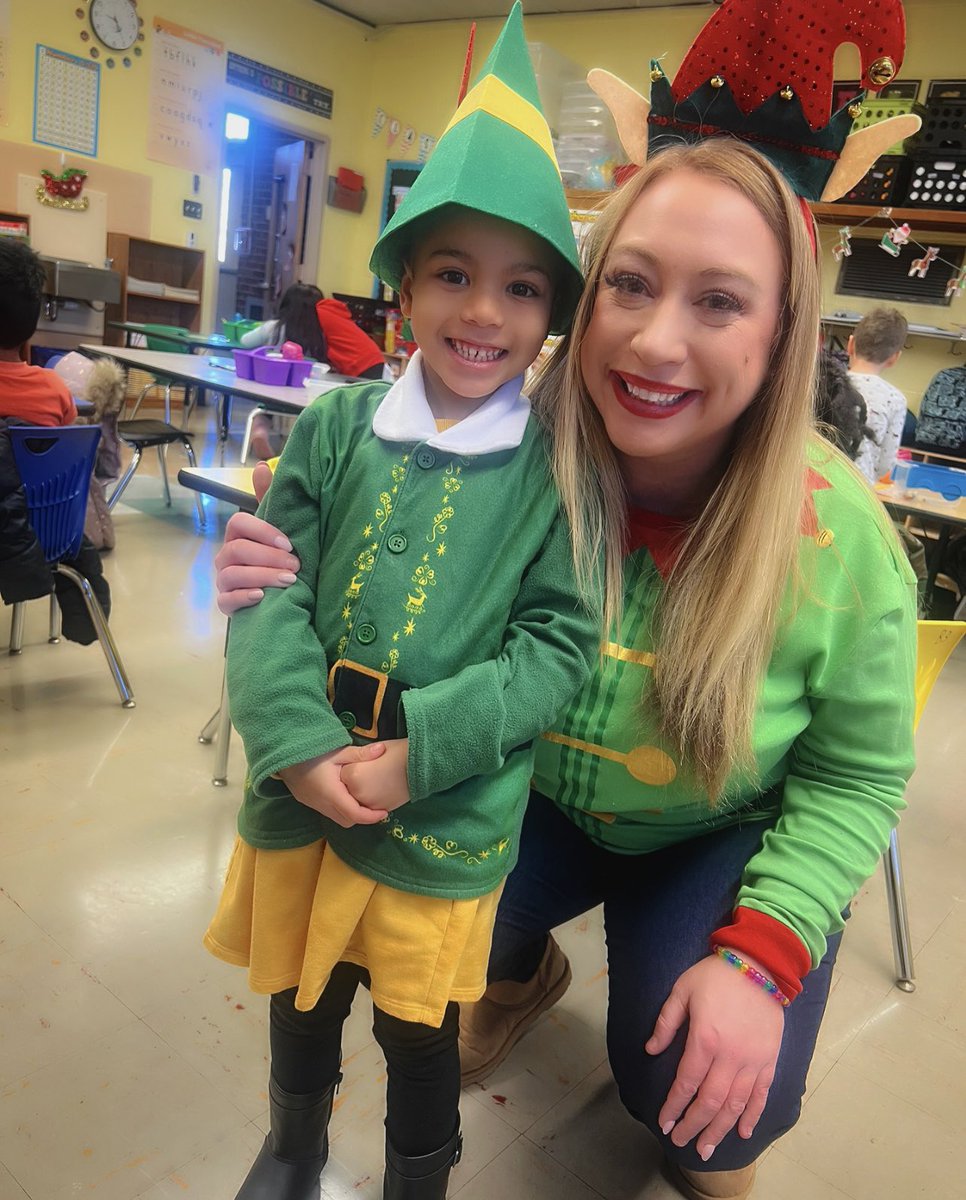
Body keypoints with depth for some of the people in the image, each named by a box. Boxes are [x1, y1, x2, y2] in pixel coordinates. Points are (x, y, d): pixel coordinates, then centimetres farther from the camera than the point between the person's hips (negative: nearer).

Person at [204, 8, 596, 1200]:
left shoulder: (555, 466, -9)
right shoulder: (337, 423, -4)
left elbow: (560, 642, -11)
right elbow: (268, 589, -6)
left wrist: (415, 750, -20)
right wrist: (302, 745, -19)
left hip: (447, 828, -2)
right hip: (298, 799, 3)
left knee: (419, 1034, 19)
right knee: (298, 1001, 26)